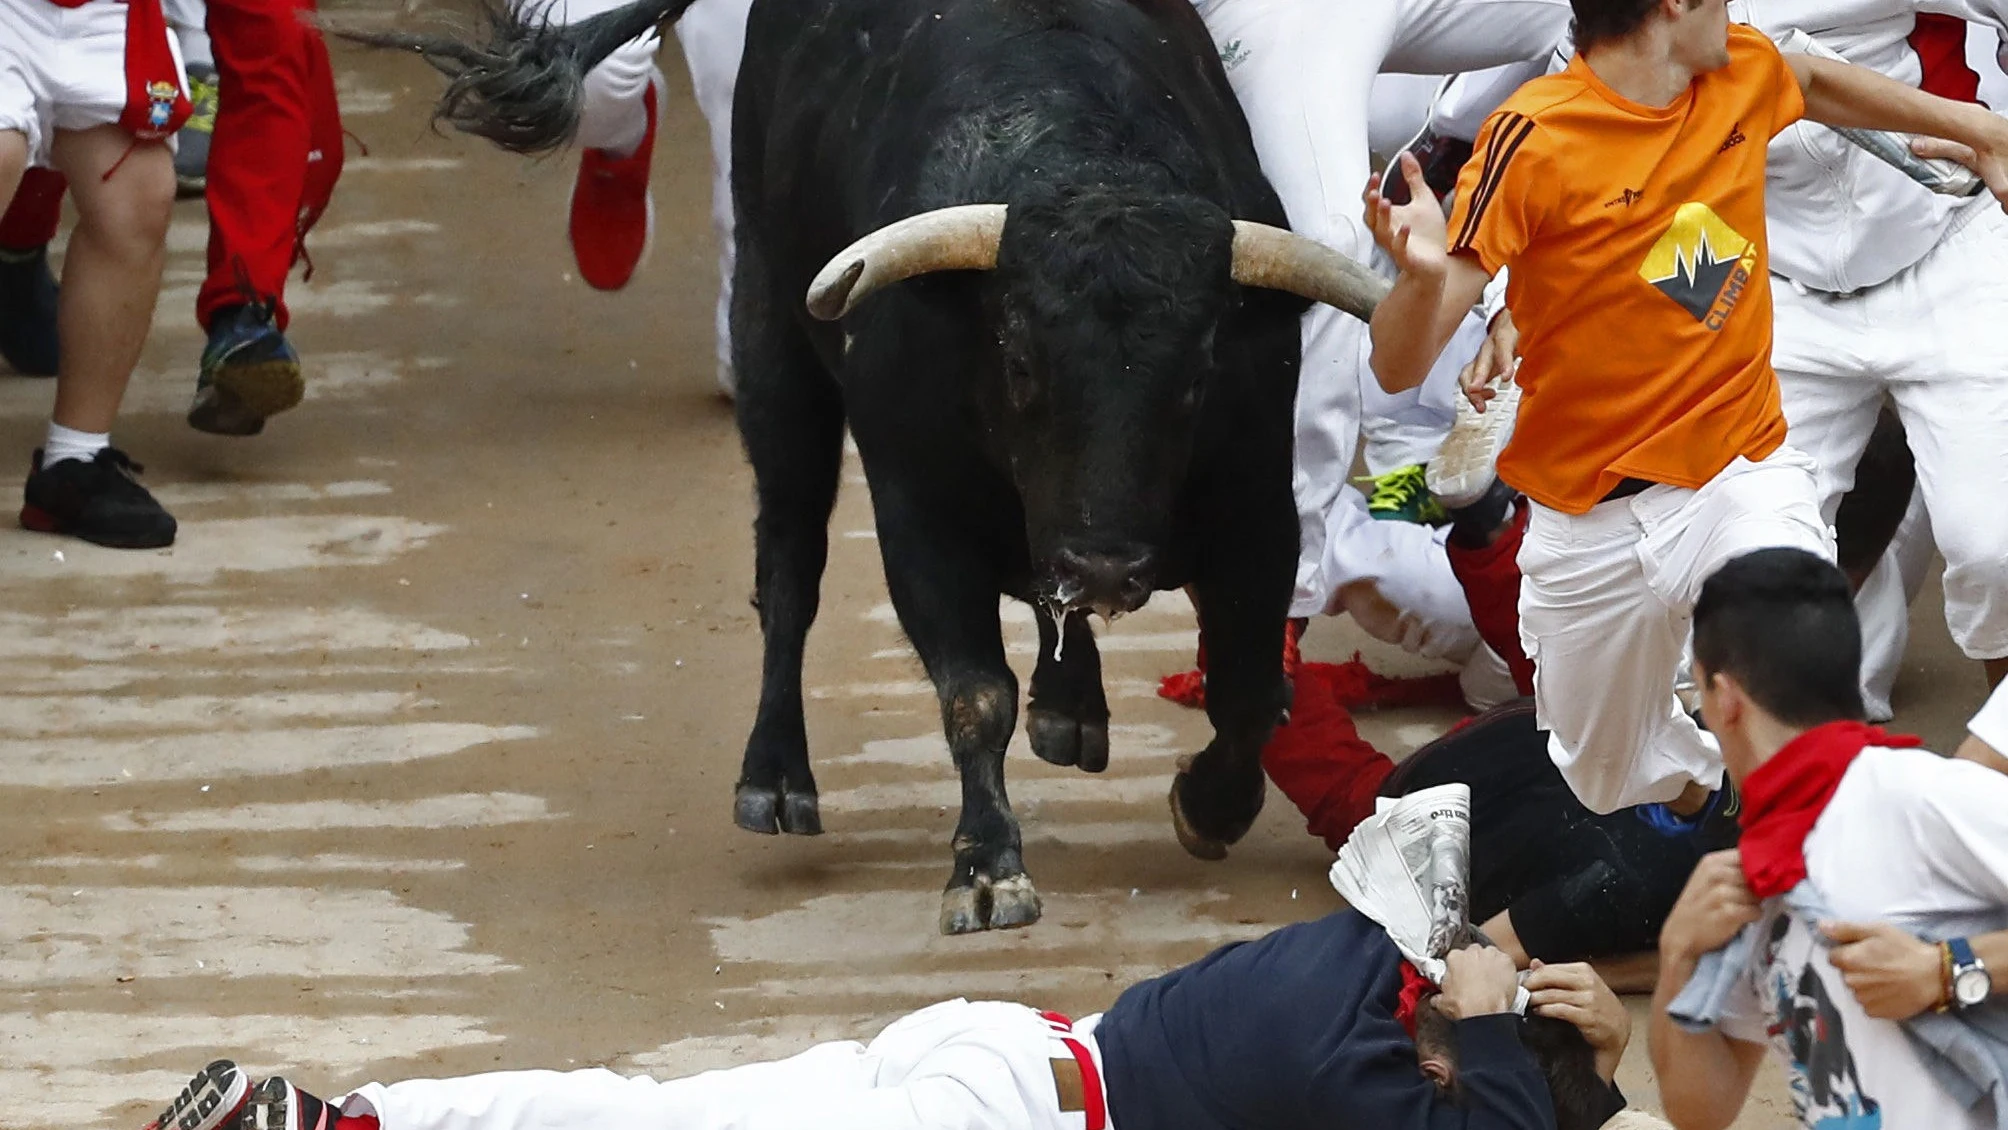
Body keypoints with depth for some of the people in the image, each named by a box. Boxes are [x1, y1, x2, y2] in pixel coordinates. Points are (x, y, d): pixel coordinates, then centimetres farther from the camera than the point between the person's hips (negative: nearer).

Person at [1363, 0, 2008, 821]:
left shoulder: (1741, 72, -3)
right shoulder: (1535, 142, -19)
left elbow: (1814, 83, 26)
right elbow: (1398, 369, -22)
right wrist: (1423, 276, -43)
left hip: (1744, 470, 2)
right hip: (1594, 519, -2)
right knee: (1611, 783, 18)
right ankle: (1691, 779, 52)